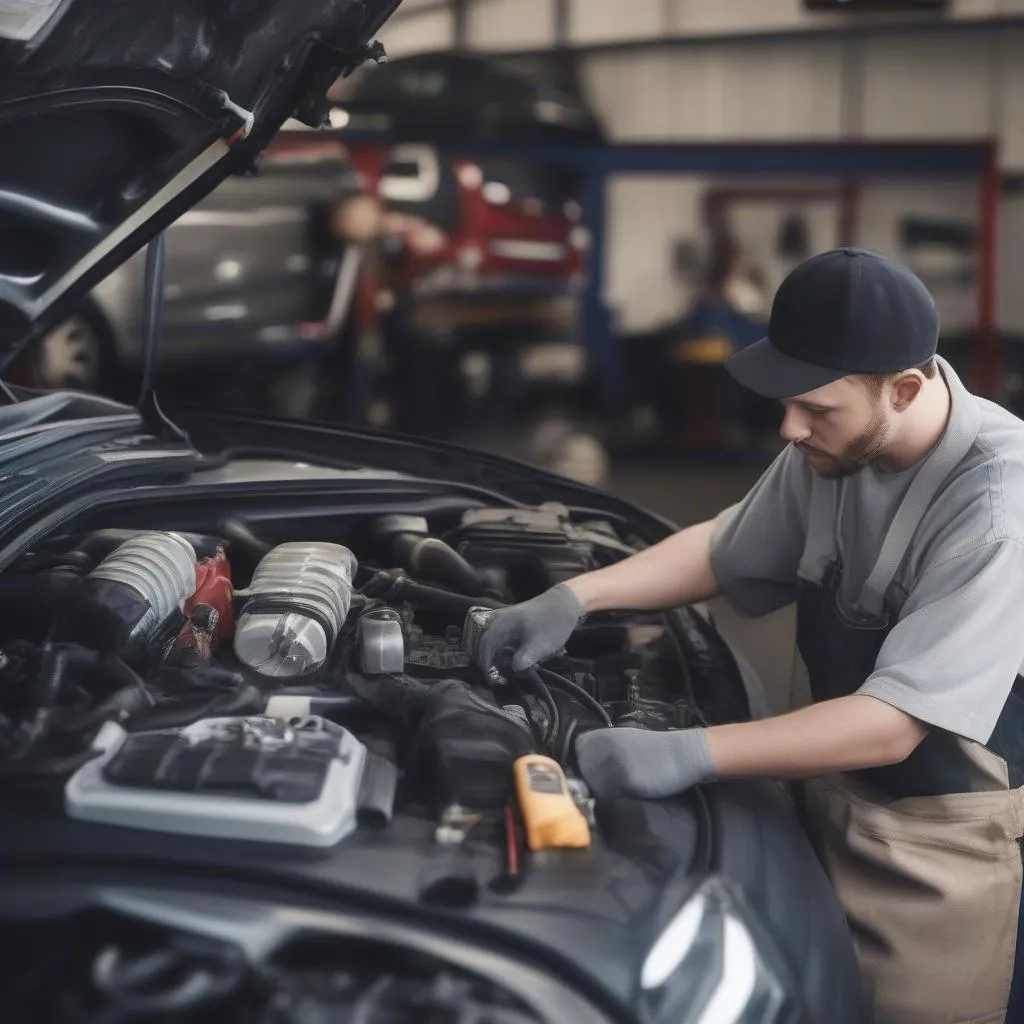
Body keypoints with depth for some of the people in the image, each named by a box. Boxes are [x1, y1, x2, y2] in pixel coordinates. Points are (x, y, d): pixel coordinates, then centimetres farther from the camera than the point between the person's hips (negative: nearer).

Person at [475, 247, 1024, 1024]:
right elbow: (723, 553, 11)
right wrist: (577, 597, -2)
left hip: (946, 842, -6)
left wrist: (692, 754, -34)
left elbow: (895, 722, -30)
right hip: (837, 802, 7)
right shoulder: (833, 448, -6)